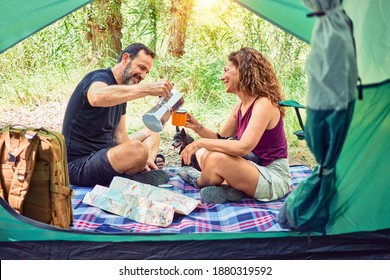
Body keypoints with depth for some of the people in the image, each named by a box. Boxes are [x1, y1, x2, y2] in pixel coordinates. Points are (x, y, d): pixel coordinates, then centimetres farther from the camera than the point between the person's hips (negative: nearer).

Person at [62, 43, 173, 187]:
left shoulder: (121, 93, 14)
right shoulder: (100, 78, -15)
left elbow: (120, 135, 9)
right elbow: (97, 97, -42)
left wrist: (142, 162, -7)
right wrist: (148, 89, -45)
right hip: (79, 165, -10)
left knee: (152, 134, 19)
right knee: (138, 149, -34)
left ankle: (145, 173, -6)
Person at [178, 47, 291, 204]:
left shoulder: (263, 104, -19)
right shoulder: (241, 105, 7)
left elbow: (243, 147, -32)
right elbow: (222, 139, 13)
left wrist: (200, 142, -26)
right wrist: (197, 127, -4)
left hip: (274, 178, -9)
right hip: (256, 169, 9)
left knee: (216, 158, -30)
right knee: (202, 152, 6)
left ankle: (199, 182, 3)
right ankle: (231, 187, -13)